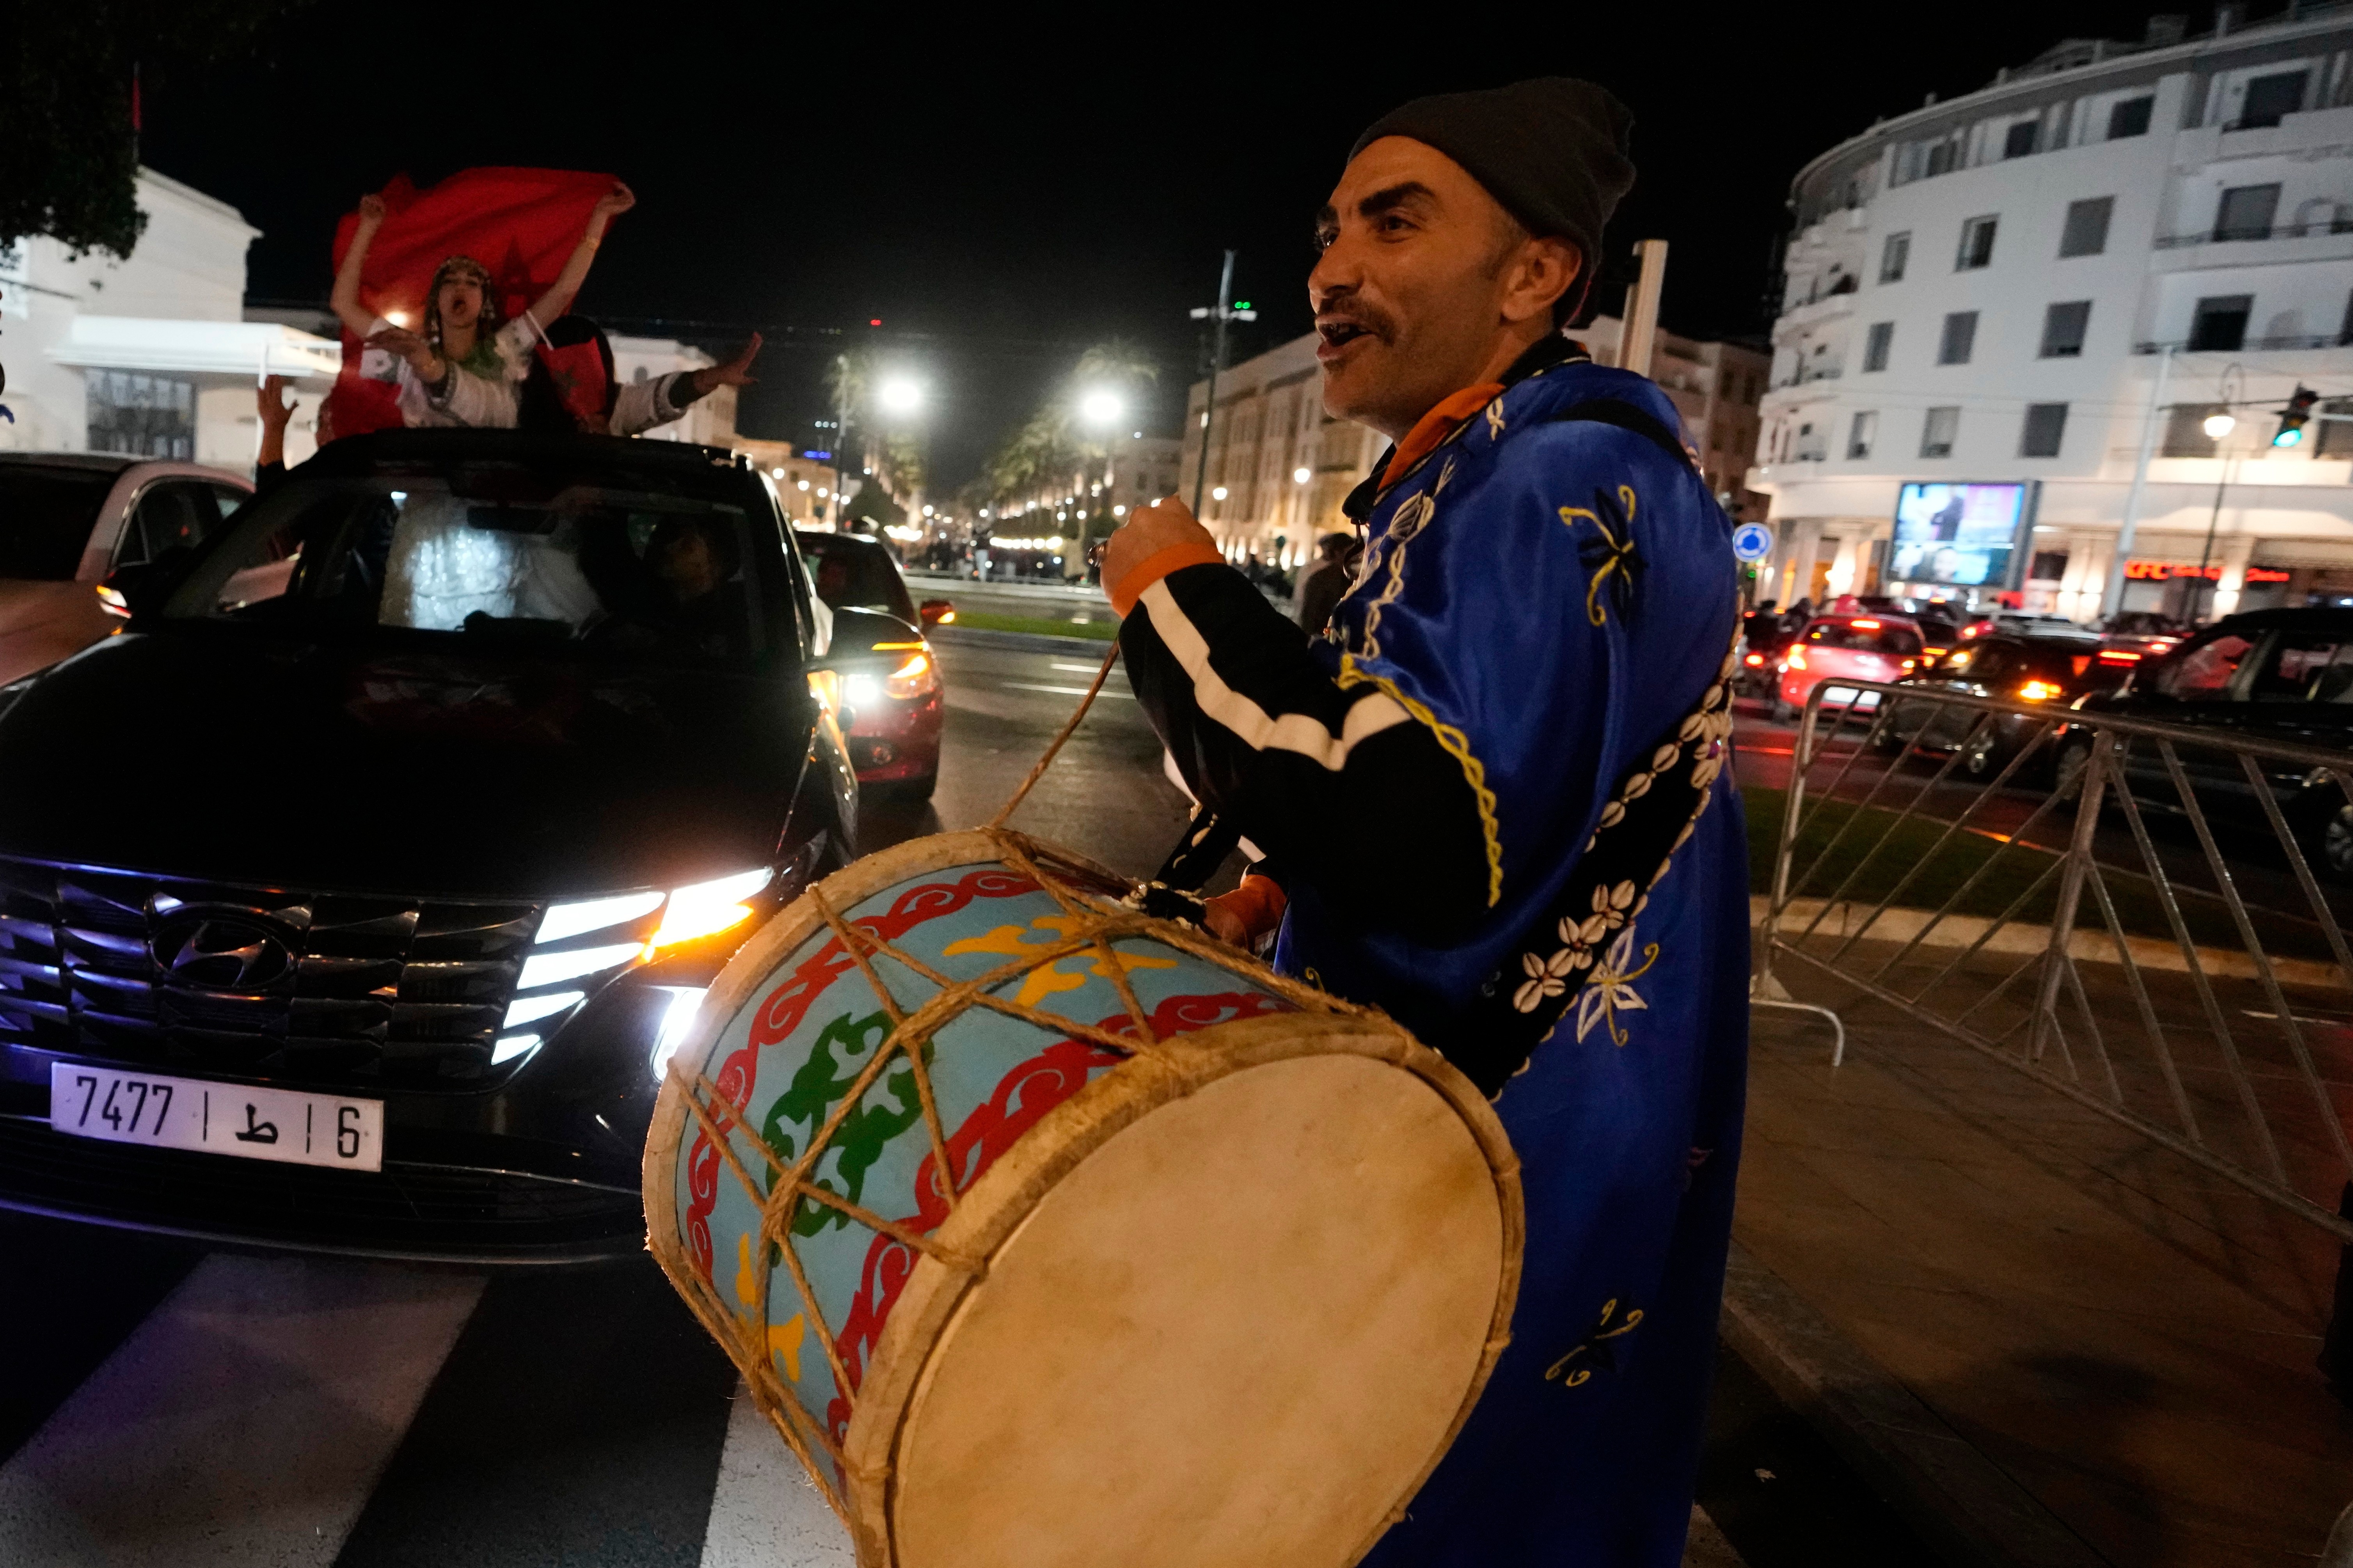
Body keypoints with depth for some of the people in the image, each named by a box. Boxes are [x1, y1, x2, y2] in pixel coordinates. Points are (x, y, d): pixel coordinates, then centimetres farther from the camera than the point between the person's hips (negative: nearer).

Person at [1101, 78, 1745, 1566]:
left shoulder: (1575, 478, -22)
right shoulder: (1470, 478, 12)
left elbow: (1436, 834, -35)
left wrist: (1178, 594, -24)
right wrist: (1292, 891, 11)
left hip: (1510, 1165, -10)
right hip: (1421, 1112, 10)